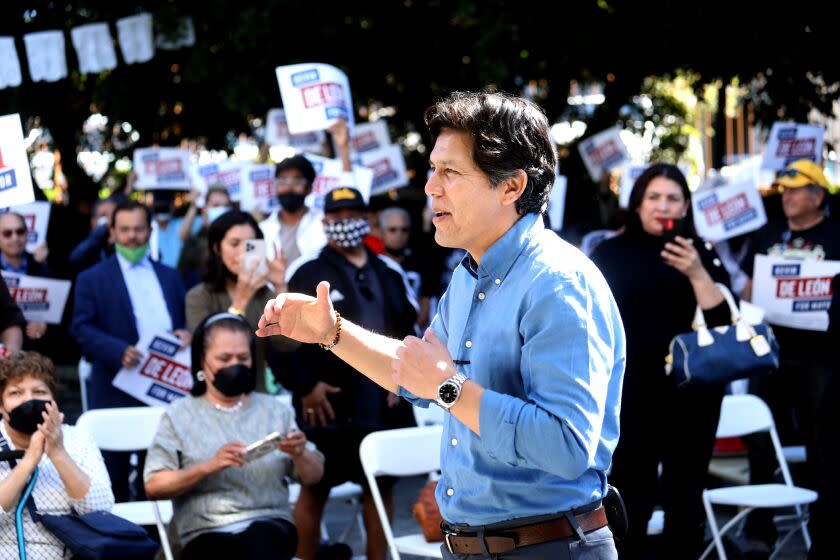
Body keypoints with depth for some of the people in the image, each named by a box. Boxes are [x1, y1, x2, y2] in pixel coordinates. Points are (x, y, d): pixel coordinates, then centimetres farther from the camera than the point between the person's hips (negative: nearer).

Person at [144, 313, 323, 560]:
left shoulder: (275, 410, 19)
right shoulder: (179, 415, 9)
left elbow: (314, 476, 17)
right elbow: (154, 486, -1)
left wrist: (299, 455, -6)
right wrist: (209, 466, -14)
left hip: (271, 525, 2)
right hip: (207, 533, -2)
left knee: (259, 538, -36)